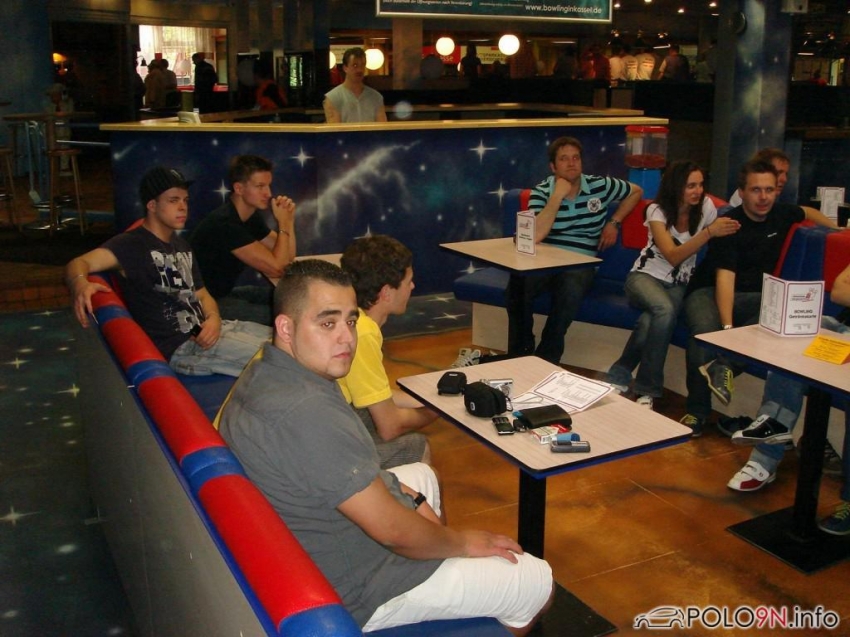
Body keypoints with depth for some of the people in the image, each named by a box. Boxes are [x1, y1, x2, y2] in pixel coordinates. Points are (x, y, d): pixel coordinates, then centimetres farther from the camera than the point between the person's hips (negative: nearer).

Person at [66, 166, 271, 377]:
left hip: (204, 331, 8)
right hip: (178, 346, -8)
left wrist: (213, 318, -5)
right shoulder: (131, 244, -7)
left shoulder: (181, 245, 19)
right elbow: (79, 263, -21)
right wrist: (80, 284, -47)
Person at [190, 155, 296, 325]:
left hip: (226, 292, 10)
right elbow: (276, 268, -25)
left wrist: (289, 220, -6)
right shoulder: (224, 223, -25)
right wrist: (282, 224, -14)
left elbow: (287, 258, 7)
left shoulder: (251, 217, 6)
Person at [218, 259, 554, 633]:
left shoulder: (261, 376, -3)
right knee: (537, 581, -1)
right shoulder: (308, 413, -34)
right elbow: (393, 531, -27)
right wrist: (465, 542, -9)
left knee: (422, 475, 32)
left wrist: (404, 493, 3)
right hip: (350, 592, -10)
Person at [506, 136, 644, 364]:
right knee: (518, 283, -33)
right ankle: (520, 356, -16)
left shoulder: (600, 186, 3)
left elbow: (636, 191, 22)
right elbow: (534, 236, -19)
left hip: (581, 265, 0)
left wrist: (614, 223, 11)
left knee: (571, 290, -36)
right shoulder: (541, 191, -2)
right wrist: (557, 196, -16)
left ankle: (546, 360, -22)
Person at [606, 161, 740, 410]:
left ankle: (619, 377, -13)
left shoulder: (705, 206, -4)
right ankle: (648, 389, -22)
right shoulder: (657, 211, -12)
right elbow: (673, 256, -23)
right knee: (665, 310, -37)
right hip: (645, 276, -2)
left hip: (678, 285, 2)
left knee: (649, 322, -33)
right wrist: (709, 232, -30)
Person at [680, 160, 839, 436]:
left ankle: (723, 365, -40)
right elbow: (725, 278, -27)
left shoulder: (781, 214, 3)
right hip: (710, 291, -4)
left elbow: (807, 211, 32)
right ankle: (696, 412, -27)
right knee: (705, 331, -38)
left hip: (755, 296, 5)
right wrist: (728, 327, -38)